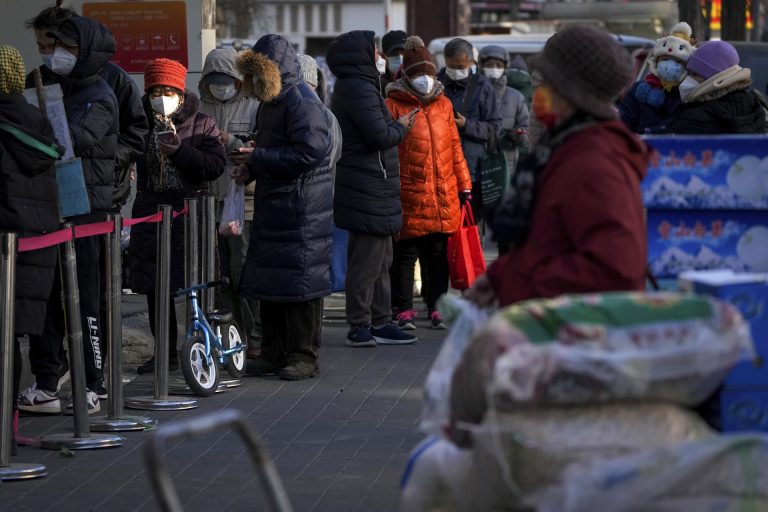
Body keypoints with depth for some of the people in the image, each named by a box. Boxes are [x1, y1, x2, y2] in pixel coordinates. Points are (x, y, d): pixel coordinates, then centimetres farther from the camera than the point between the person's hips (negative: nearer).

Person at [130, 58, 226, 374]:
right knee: (155, 288, 7)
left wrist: (179, 150, -17)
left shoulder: (202, 125, -1)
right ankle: (166, 352, 17)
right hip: (151, 213, 4)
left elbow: (216, 166, -10)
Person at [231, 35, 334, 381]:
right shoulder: (270, 102, 17)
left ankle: (303, 355, 1)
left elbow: (309, 153, -23)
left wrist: (258, 157, -16)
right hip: (272, 204, 10)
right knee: (269, 279, 10)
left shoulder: (302, 102, -14)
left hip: (303, 207, -10)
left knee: (301, 281, -5)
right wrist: (251, 170, 6)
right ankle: (274, 352, 17)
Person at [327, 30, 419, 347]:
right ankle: (360, 327, -2)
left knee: (380, 260, 16)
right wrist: (401, 127, -5)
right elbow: (379, 136, -21)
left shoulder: (352, 88, 18)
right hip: (369, 190, -11)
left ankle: (380, 322, 22)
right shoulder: (360, 89, -16)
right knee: (367, 260, -6)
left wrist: (396, 125, 8)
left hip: (372, 189, 11)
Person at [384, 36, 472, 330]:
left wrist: (464, 184, 16)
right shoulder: (394, 105, -2)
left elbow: (454, 147, 17)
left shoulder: (443, 104, 14)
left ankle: (436, 307, 18)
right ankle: (404, 310, 10)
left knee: (438, 254, 9)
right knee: (405, 254, 2)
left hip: (444, 196, 4)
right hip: (409, 195, -4)